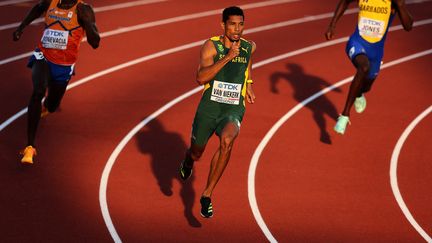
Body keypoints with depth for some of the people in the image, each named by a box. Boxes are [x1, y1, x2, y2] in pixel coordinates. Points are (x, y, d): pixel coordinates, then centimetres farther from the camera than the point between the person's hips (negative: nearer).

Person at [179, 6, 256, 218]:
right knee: (196, 153, 17)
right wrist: (227, 58, -31)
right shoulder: (211, 46, -10)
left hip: (233, 110, 1)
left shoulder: (249, 47, 2)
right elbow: (201, 78, -25)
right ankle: (188, 162, 60)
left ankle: (207, 195, -24)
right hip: (208, 108, 0)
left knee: (227, 141, -32)